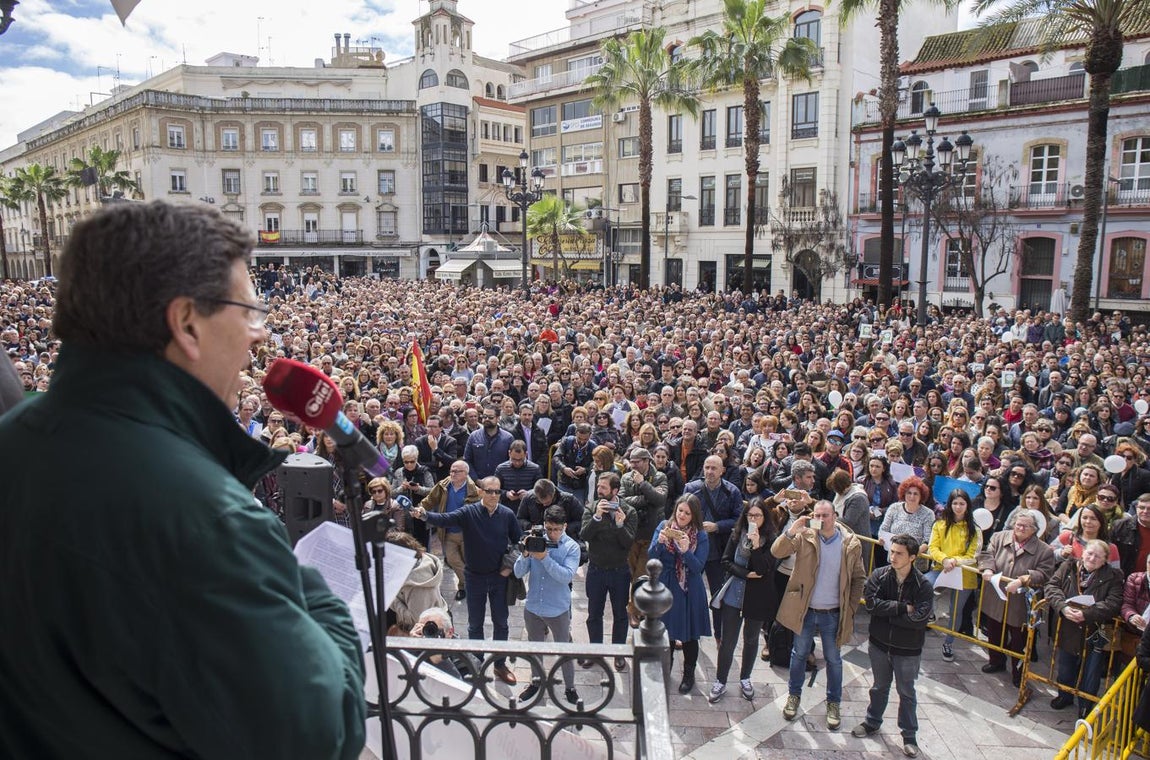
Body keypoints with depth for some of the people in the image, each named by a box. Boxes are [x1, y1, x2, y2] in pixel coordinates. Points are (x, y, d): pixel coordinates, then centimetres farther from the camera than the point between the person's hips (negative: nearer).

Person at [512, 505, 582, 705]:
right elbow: (518, 573, -7)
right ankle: (536, 682, 43)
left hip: (558, 611, -3)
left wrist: (544, 558, -30)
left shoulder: (571, 547, -11)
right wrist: (525, 555, -26)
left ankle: (570, 688, 32)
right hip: (533, 607, 3)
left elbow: (566, 576, -25)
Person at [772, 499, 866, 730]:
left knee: (834, 660, 14)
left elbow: (859, 578, 1)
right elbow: (777, 552, -20)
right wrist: (791, 531, -34)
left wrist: (851, 608, -3)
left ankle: (833, 703, 33)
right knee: (799, 654, 16)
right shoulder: (805, 536, -10)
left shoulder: (851, 543, -8)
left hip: (833, 614, 0)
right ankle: (794, 695, 36)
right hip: (805, 611, 0)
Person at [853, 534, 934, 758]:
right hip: (879, 644, 2)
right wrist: (902, 608, -24)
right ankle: (872, 721, 42)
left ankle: (909, 735, 32)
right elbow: (870, 602, -21)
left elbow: (920, 619, -25)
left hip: (908, 650, -2)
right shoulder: (878, 575, -11)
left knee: (906, 692, 15)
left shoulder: (923, 586, -17)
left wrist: (886, 612, -20)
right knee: (880, 687, 22)